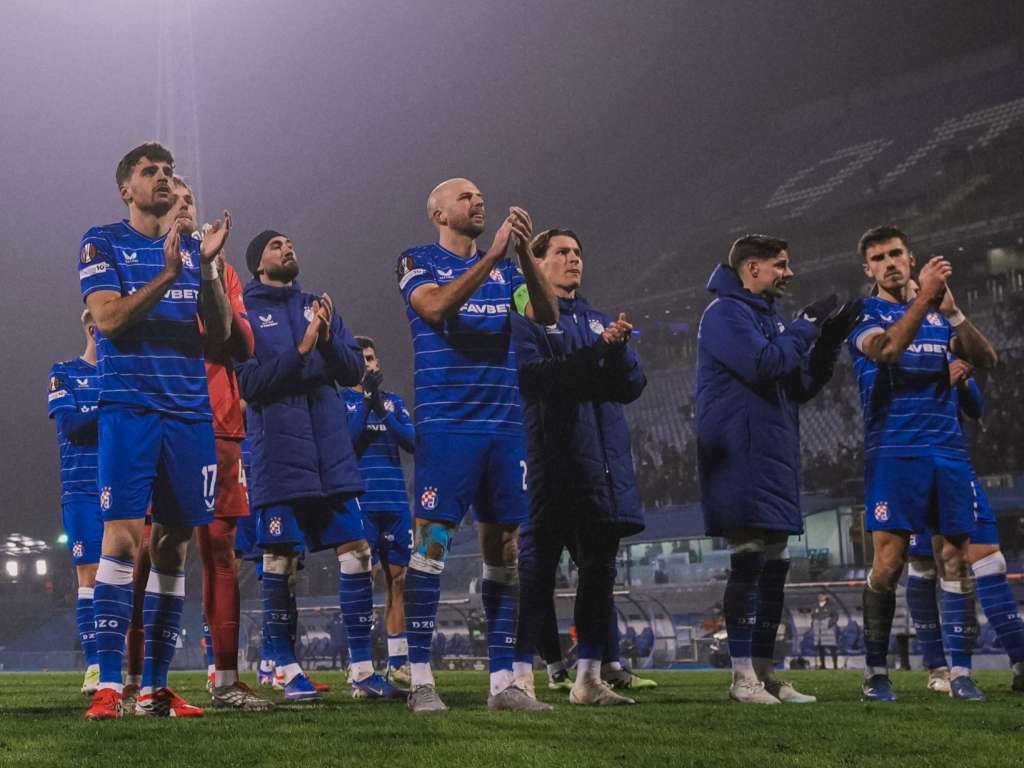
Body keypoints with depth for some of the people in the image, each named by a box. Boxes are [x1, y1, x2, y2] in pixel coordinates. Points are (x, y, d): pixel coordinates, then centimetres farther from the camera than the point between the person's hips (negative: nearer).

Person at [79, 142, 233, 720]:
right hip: (129, 406, -4)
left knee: (175, 542, 3)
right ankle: (109, 685, -14)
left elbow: (220, 332, 9)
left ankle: (155, 687, 8)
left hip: (190, 410, 5)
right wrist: (166, 275, -20)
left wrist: (207, 267, -5)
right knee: (123, 535, -15)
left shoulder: (194, 249, 16)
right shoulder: (103, 244, 5)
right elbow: (109, 318, -9)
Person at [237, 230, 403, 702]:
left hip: (331, 452, 5)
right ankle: (289, 672, 6)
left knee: (355, 552, -1)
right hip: (278, 454, -4)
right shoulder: (244, 312, 2)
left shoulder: (317, 307, 17)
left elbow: (353, 370, 9)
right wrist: (301, 350, -16)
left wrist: (328, 339, -10)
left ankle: (362, 671, 3)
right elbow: (249, 383, -8)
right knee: (280, 562, -2)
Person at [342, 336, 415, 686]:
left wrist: (383, 412, -10)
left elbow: (413, 442, 3)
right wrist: (366, 400, -15)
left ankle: (398, 663, 10)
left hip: (396, 503, 4)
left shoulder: (394, 401, 16)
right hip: (360, 503, -4)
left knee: (398, 579, 5)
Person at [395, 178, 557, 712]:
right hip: (445, 423, -5)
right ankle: (420, 678, -7)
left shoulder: (506, 270, 16)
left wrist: (525, 256, -14)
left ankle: (502, 681, 7)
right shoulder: (418, 262, 4)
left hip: (505, 426, 5)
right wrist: (491, 255, -21)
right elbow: (435, 307, -17)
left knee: (503, 548, 3)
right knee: (432, 541, -10)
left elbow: (547, 317, 0)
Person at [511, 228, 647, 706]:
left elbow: (632, 386, 10)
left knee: (599, 570, 7)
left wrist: (619, 348, -10)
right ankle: (520, 676, -5)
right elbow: (532, 374, -15)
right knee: (537, 570, -7)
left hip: (604, 464, 7)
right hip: (552, 463, -6)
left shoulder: (599, 321, 21)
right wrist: (598, 352, -19)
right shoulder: (524, 317, 3)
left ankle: (588, 677, 14)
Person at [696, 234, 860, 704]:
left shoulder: (769, 317, 22)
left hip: (775, 461, 9)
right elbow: (763, 365, -21)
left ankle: (764, 672, 13)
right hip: (743, 459, -9)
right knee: (748, 565, -11)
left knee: (773, 568, 9)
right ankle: (743, 677, -9)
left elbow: (802, 386, 20)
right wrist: (808, 325, -9)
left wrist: (831, 339, 7)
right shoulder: (726, 313, -6)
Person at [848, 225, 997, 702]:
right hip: (893, 451, -4)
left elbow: (985, 359, 2)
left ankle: (961, 674, 4)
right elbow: (885, 350, -18)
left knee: (956, 560, 0)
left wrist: (952, 311, -12)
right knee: (887, 563, -9)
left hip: (948, 449, 4)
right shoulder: (863, 315, 4)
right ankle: (875, 672, -1)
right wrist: (924, 299, -26)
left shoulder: (939, 313, 16)